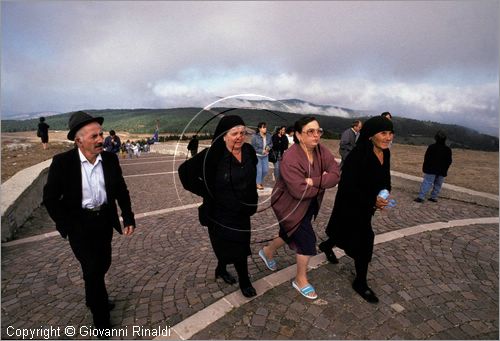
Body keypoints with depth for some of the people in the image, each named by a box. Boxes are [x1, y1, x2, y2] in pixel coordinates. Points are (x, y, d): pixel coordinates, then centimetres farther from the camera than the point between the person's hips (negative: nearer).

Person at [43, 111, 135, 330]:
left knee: (103, 264, 20)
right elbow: (50, 198, -8)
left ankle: (93, 298, 51)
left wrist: (129, 218, -4)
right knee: (92, 269, 3)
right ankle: (100, 316, 27)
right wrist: (66, 226, -10)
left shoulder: (110, 159, -8)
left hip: (104, 221, 4)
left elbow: (121, 191, 1)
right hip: (79, 224, -4)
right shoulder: (62, 162, -17)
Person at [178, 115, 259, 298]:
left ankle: (221, 269, 48)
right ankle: (244, 281, 31)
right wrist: (206, 191, -16)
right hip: (221, 214, -6)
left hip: (243, 211, 6)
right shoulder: (213, 155, -23)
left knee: (238, 246, 21)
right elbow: (185, 171, -18)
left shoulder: (249, 150, -5)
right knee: (237, 248, 5)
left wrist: (252, 199, 11)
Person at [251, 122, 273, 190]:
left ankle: (260, 181, 34)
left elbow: (271, 143, 11)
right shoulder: (255, 137, -16)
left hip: (265, 156, 5)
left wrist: (269, 147, -11)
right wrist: (262, 151, -18)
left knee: (266, 170, 8)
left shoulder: (268, 136, -4)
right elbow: (253, 147, -12)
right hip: (257, 155, -5)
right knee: (259, 170, -2)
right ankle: (258, 184, 16)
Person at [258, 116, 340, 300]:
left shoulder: (322, 151, -8)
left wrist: (313, 181, -30)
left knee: (290, 234, 22)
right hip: (289, 205, -7)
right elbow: (299, 191, -33)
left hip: (309, 204, 7)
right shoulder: (290, 159, -30)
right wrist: (323, 183, -19)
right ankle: (300, 280, 22)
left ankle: (267, 251, 52)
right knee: (307, 239, -4)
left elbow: (336, 174, -16)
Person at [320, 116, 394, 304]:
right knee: (364, 241, 0)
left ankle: (326, 246, 55)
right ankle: (360, 283, 23)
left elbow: (384, 178, 9)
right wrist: (372, 201, -28)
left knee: (349, 234, 25)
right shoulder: (358, 155, -27)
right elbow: (348, 187, -25)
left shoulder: (385, 153, -3)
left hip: (367, 206, 8)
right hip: (351, 206, -8)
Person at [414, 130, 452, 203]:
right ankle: (434, 197, 16)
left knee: (427, 183, -6)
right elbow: (449, 162, 7)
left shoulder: (431, 147, -8)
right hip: (442, 172, 3)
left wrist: (424, 168, 3)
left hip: (431, 170, -3)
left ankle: (421, 197, -13)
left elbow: (426, 158, -5)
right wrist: (445, 170, 17)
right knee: (438, 185, 13)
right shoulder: (448, 150, 2)